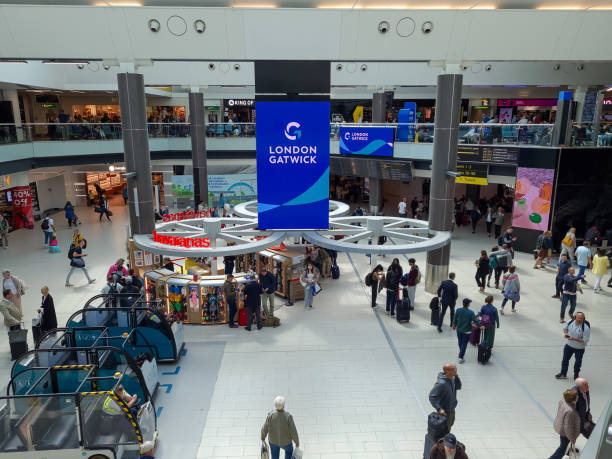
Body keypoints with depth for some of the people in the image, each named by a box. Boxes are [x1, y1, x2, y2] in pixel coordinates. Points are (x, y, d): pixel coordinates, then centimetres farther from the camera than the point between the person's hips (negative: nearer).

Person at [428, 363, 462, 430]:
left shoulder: (452, 378, -10)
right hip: (445, 412, -9)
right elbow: (432, 396, -32)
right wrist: (439, 409, -38)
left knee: (450, 424, 31)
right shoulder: (441, 383, -35)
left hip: (452, 409, 9)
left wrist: (456, 376, -12)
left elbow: (458, 387, 3)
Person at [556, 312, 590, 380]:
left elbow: (585, 340, -24)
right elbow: (565, 327, 10)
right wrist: (565, 333, -10)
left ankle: (576, 374, 41)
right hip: (569, 345, 3)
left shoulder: (586, 328, -26)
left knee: (578, 362, 16)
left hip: (579, 348, -3)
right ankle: (563, 374, 30)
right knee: (565, 359, 13)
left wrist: (574, 339, -34)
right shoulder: (570, 322, -13)